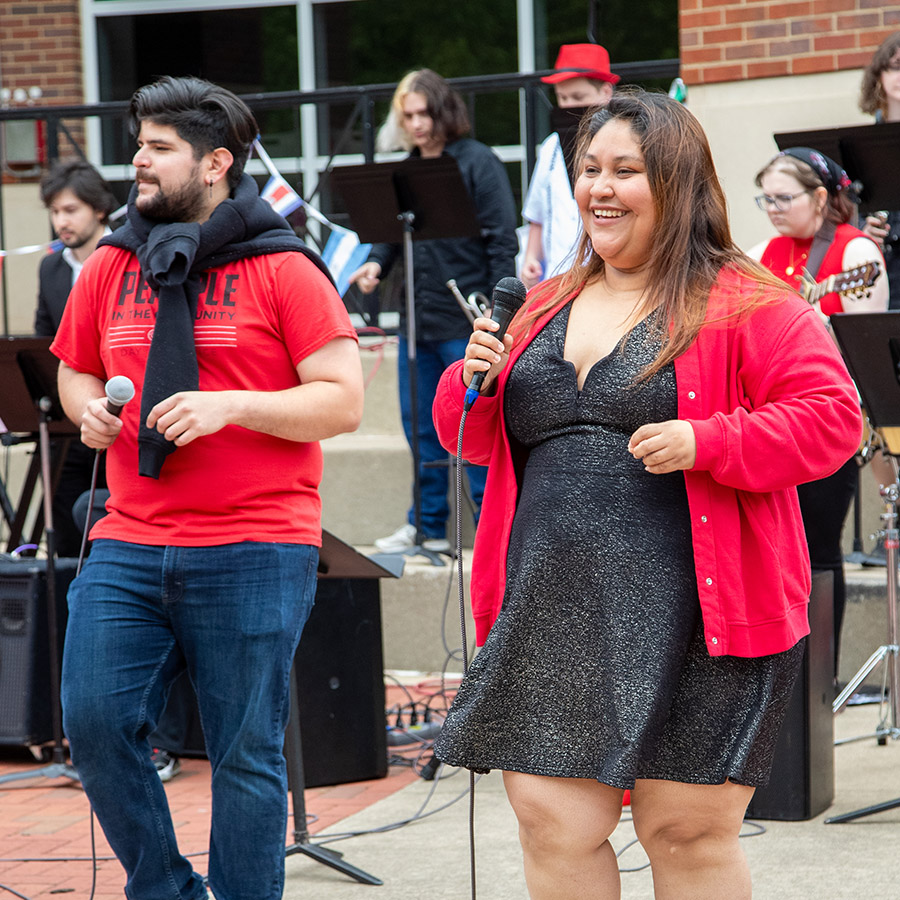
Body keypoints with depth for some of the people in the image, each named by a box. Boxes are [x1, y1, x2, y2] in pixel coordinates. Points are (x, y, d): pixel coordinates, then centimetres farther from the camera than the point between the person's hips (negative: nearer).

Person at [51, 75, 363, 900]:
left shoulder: (282, 269, -3)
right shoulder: (110, 267, 12)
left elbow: (344, 400, -6)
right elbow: (73, 370, 25)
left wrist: (232, 405, -18)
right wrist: (87, 408, 2)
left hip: (256, 553, -5)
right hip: (128, 548, 5)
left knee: (246, 756, 1)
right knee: (95, 724, -2)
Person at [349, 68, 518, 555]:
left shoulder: (478, 163, -5)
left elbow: (501, 240, -9)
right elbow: (392, 232, 18)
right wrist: (377, 263, -4)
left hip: (466, 318, -6)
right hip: (417, 318, 7)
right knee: (420, 425, 10)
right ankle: (428, 526, 19)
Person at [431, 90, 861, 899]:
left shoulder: (746, 306, -1)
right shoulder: (546, 308, 18)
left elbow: (832, 417, -8)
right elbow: (479, 439, 24)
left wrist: (707, 443, -19)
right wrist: (474, 384, 2)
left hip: (697, 618, -5)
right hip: (553, 619, 5)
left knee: (689, 833, 1)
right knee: (553, 824, 1)